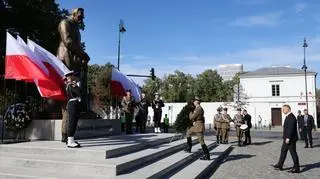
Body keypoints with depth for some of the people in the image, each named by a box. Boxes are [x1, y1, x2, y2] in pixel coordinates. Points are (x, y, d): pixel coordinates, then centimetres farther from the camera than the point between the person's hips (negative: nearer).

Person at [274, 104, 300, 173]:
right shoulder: (288, 117, 13)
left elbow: (291, 128, -24)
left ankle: (296, 168, 9)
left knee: (293, 153, -1)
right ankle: (280, 165, 23)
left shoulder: (291, 117, -19)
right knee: (283, 151, 15)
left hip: (291, 139, -11)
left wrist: (288, 138, -24)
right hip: (287, 138, 11)